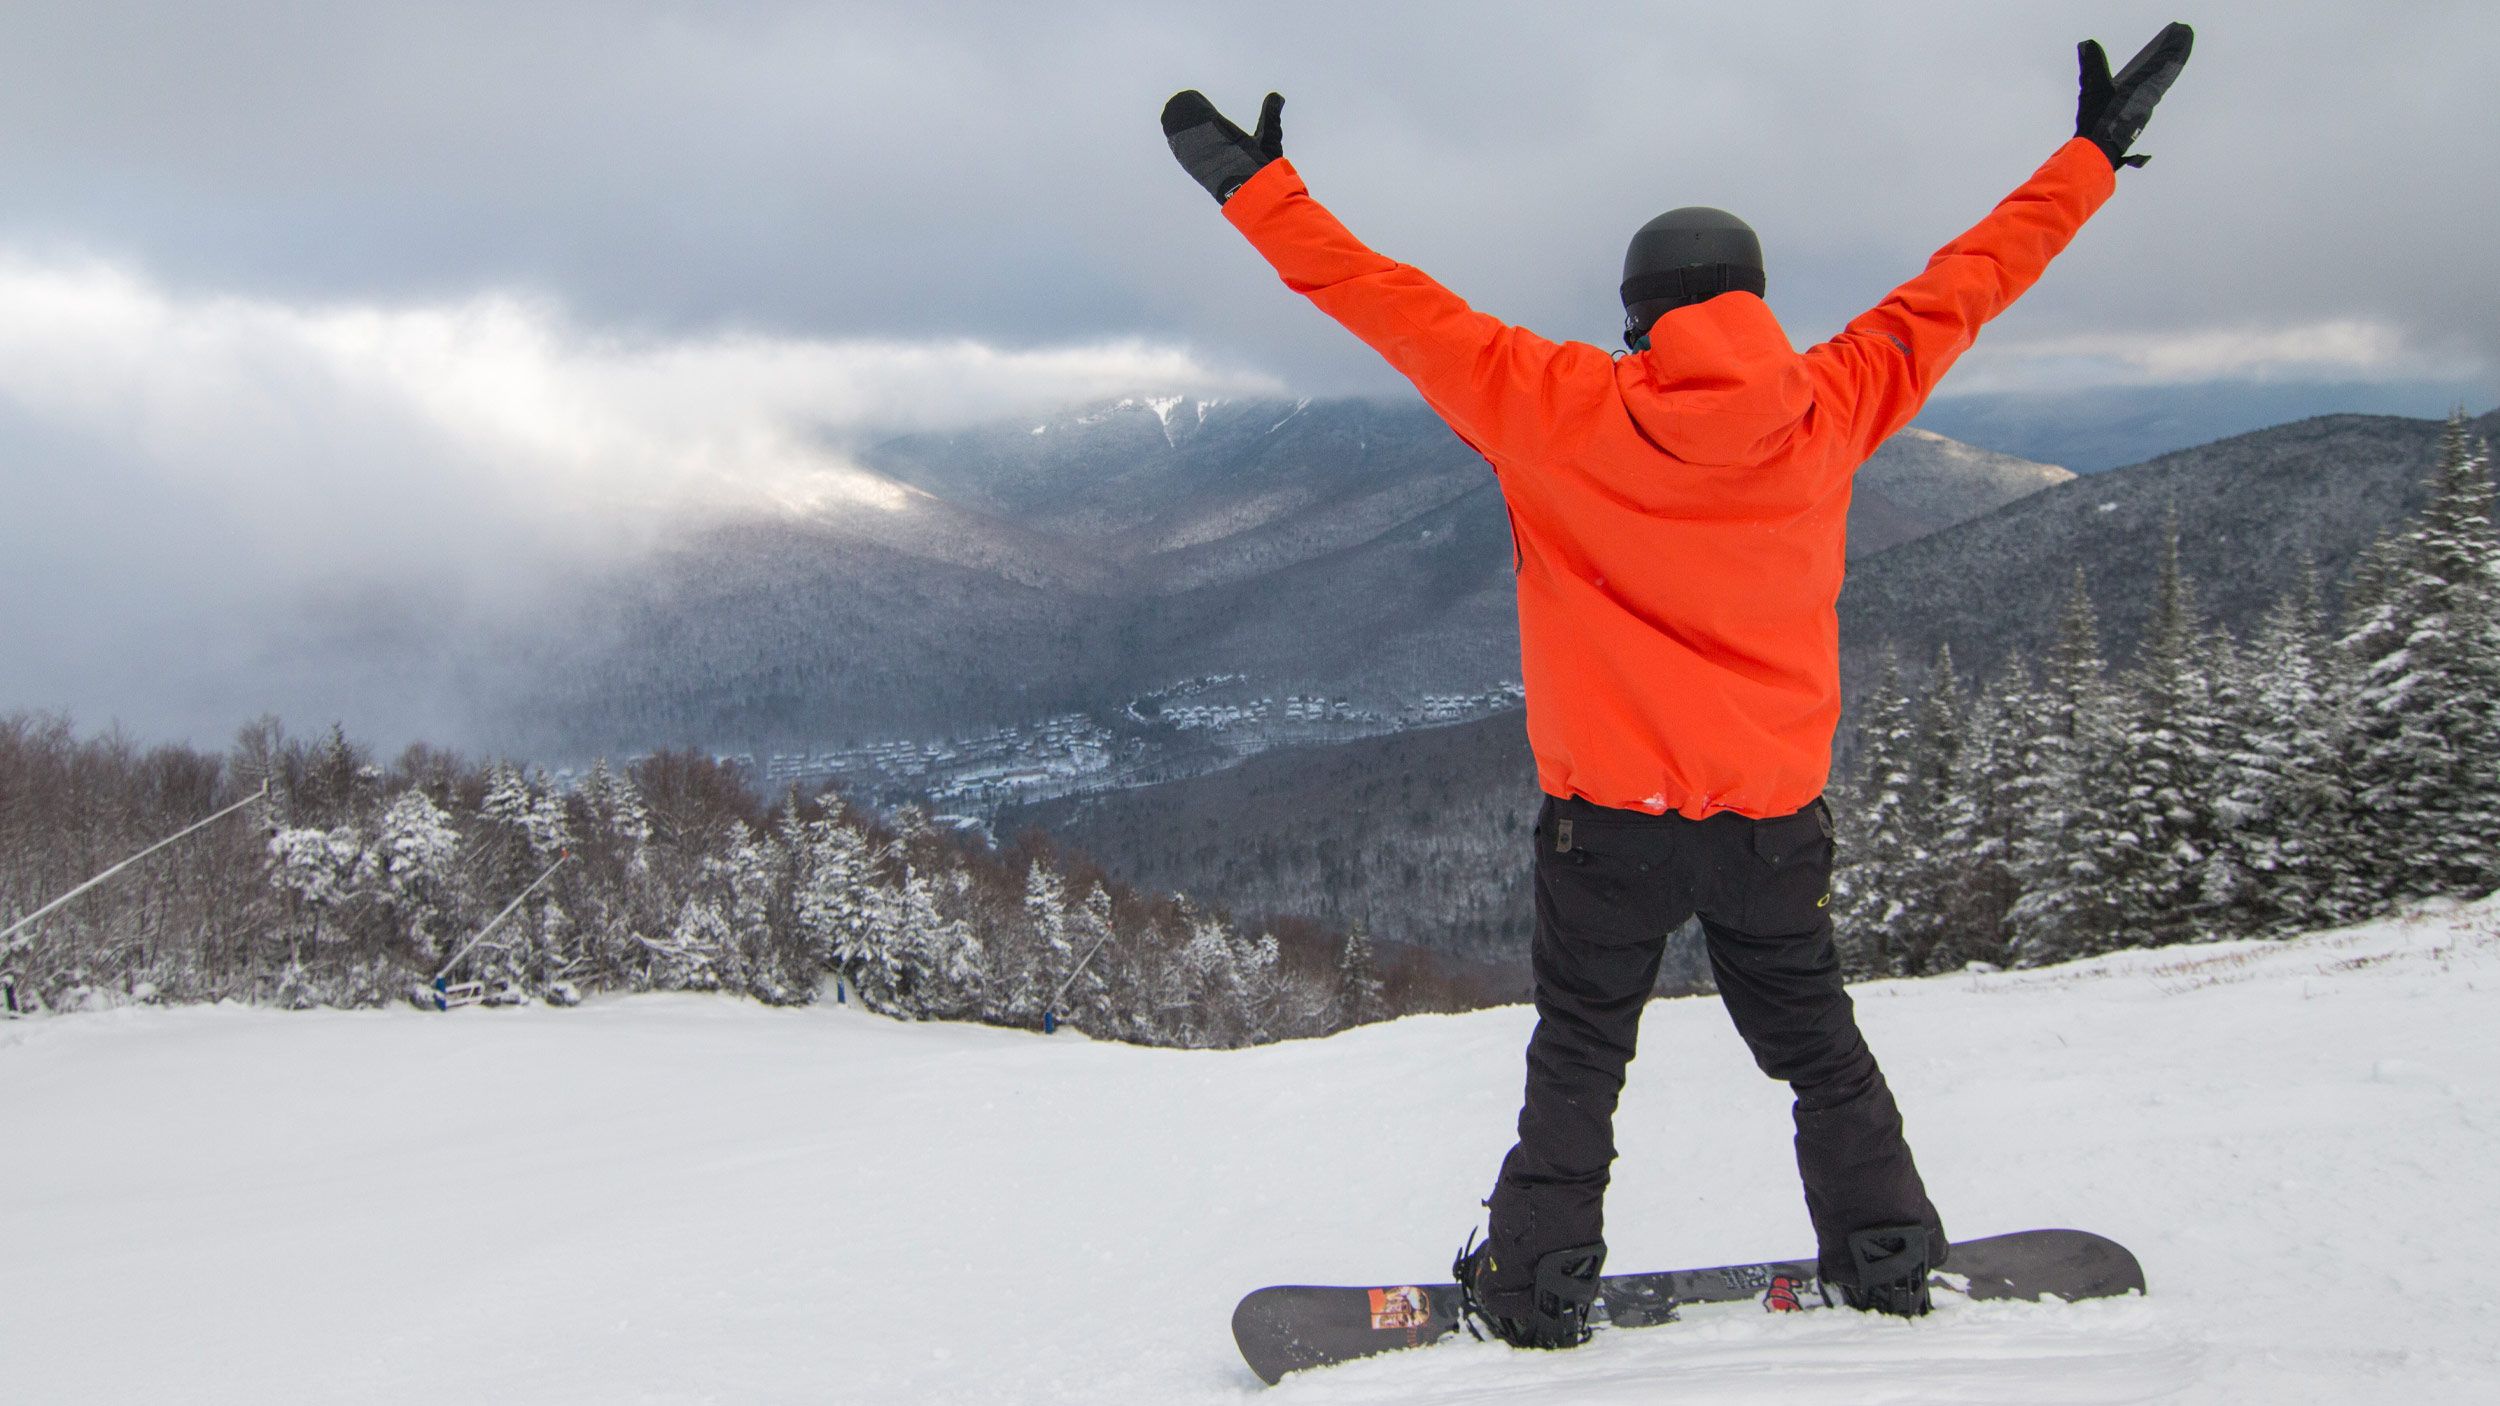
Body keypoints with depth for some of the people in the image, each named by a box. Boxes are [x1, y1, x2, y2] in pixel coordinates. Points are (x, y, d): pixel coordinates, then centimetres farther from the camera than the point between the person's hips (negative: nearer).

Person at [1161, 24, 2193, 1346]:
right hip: (1777, 814, 2)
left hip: (1608, 810, -2)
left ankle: (1540, 1285, 13)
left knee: (1578, 1051, 13)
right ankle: (1885, 1255, 27)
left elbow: (1393, 301, -7)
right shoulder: (1831, 407, -5)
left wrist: (1256, 187, 1)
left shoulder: (1554, 409, -10)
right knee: (1816, 1043, 20)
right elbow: (1963, 284, 6)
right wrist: (2095, 149, 18)